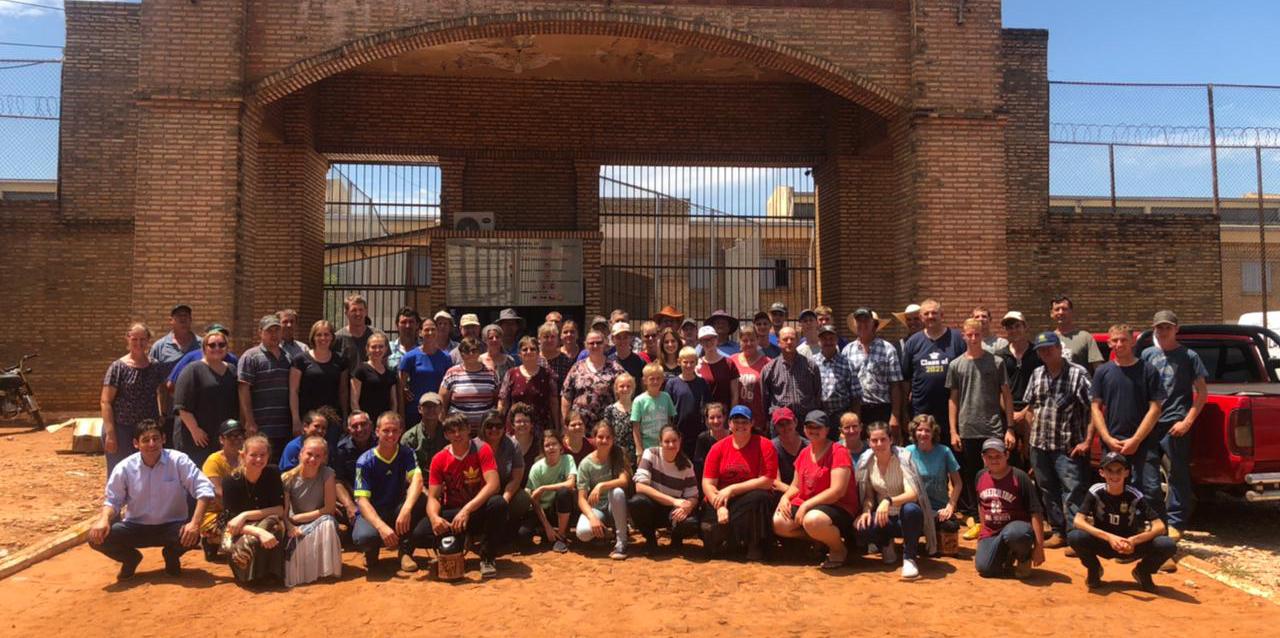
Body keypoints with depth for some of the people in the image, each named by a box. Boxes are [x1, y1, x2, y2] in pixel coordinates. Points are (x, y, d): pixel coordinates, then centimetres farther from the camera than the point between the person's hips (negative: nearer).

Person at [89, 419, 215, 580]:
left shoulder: (178, 461, -14)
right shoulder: (124, 468, -8)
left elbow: (204, 489, -18)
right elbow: (112, 501, 1)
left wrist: (195, 523, -31)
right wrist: (104, 519, -23)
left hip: (171, 526, -1)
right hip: (136, 527, 2)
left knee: (192, 535, -34)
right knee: (97, 536, -23)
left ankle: (171, 555, 7)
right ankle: (131, 558, 12)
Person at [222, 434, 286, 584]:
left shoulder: (273, 474, -10)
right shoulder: (231, 482, -17)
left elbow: (280, 509, -13)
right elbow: (231, 523, -21)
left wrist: (245, 515, -27)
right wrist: (259, 532, -42)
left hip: (270, 527, 1)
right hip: (241, 532, -1)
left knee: (272, 521, -34)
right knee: (248, 544, -37)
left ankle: (271, 573, -16)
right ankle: (253, 575, -4)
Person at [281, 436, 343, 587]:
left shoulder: (327, 474, -13)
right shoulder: (288, 479, -10)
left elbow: (330, 508, -16)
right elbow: (283, 513, -12)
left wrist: (297, 518, -14)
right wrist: (291, 527, -34)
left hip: (320, 524, -1)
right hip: (298, 528, 1)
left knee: (328, 522, -33)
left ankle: (326, 570, -20)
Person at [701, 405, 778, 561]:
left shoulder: (764, 446, -7)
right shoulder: (718, 448, 1)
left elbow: (766, 481, -14)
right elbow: (707, 484, -2)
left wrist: (731, 489, -18)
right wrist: (720, 506, -20)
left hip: (752, 500, -2)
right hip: (723, 500, 2)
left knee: (759, 498, -36)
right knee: (708, 528, -25)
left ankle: (756, 547, -10)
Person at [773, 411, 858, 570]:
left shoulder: (838, 452, -13)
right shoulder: (804, 453, 11)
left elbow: (838, 491, -21)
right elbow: (796, 486, 18)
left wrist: (807, 504, -23)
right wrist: (785, 497, -5)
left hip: (839, 508, -8)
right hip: (805, 506, 8)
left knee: (812, 520, -39)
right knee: (778, 523, -13)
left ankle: (839, 549, -7)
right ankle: (822, 539, 3)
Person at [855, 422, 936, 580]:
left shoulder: (903, 458, -15)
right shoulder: (866, 461, -3)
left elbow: (912, 494, -26)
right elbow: (868, 495, 6)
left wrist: (889, 501, -44)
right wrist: (866, 511, -16)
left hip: (906, 516, -3)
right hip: (884, 518, 3)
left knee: (910, 509, -40)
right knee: (861, 526, -30)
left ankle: (909, 558, -17)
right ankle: (886, 545, 6)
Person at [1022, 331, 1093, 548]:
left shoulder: (1078, 373, -7)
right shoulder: (1036, 375, 11)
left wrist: (1087, 441, -13)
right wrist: (1036, 433, 11)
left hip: (1069, 447, -6)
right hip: (1040, 446, 6)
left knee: (1073, 493, -7)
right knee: (1048, 492, 13)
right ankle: (1058, 532, 24)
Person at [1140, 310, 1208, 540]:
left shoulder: (1188, 356, 2)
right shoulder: (1147, 354, 11)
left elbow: (1202, 392, 1)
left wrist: (1187, 422, -6)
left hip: (1175, 426, -3)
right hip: (1149, 424, 3)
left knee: (1178, 477, 3)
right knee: (1148, 481, 5)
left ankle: (1175, 524, 13)